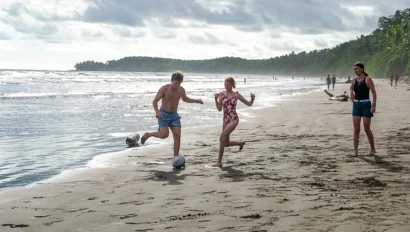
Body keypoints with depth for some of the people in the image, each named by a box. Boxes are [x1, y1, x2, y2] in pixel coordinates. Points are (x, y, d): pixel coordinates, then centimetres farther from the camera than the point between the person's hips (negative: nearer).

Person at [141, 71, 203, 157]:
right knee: (165, 134, -20)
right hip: (163, 114, -5)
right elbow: (155, 101, -15)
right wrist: (157, 112, -33)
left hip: (174, 115, 5)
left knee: (177, 136, -8)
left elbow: (185, 99, 24)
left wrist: (196, 100, 12)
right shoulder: (164, 89, -14)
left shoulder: (181, 90, 2)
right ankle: (148, 134, 8)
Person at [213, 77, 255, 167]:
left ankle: (219, 161, -19)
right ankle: (241, 143, 41)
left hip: (234, 119, -5)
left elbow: (249, 104, 6)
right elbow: (219, 108, -6)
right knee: (225, 143, 10)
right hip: (226, 120, 5)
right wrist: (216, 99, -20)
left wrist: (252, 99, -14)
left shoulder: (236, 95, 0)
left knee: (222, 137, -23)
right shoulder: (221, 94, 3)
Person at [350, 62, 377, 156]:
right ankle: (355, 150, 2)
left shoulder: (367, 79, -8)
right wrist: (351, 93, 6)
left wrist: (373, 105, -18)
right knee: (356, 129, 0)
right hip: (356, 105, 5)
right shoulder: (354, 80, 7)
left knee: (367, 129, 1)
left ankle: (372, 149, 18)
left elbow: (374, 92, -11)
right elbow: (351, 88, 29)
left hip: (366, 104, -5)